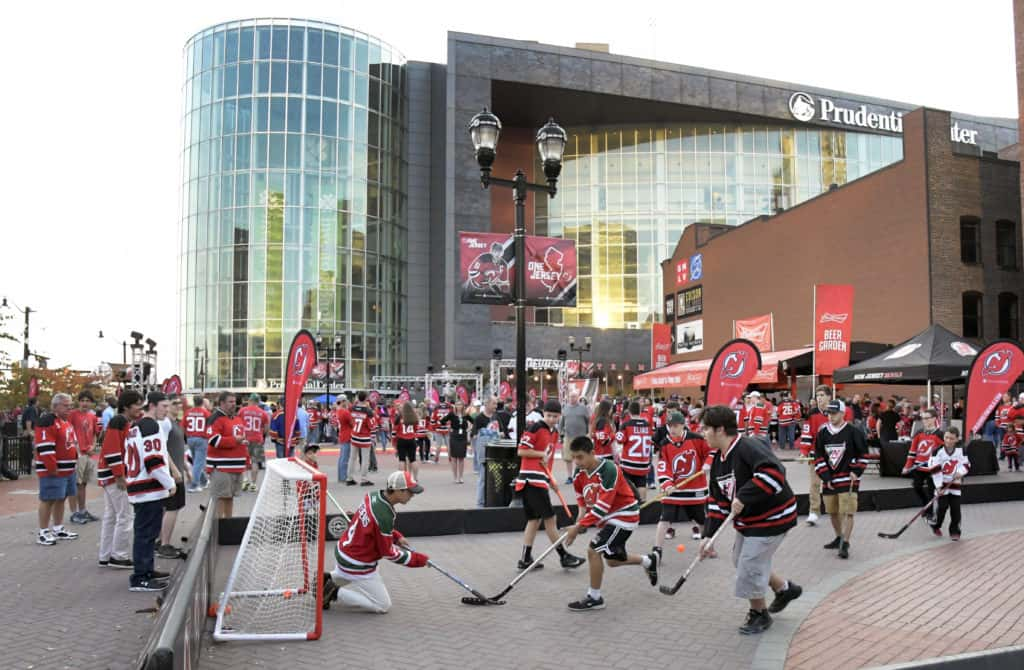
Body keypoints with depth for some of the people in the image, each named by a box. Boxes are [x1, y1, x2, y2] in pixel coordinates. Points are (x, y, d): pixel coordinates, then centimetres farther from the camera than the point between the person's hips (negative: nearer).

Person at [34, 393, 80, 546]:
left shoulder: (66, 421, 16)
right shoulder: (47, 422, -16)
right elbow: (45, 448, -22)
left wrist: (74, 460, 18)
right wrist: (52, 468, -22)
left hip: (68, 469, 10)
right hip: (52, 471, -10)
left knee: (61, 499, 15)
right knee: (48, 500, -5)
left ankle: (58, 529, 25)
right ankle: (43, 533, 0)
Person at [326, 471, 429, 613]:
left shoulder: (373, 496, -6)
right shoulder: (385, 515, -30)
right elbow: (389, 553, -19)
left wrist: (397, 537, 5)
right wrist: (419, 559, -10)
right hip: (357, 567, -9)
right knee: (384, 606, 5)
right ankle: (337, 594, -2)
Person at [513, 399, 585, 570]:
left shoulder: (554, 433, 15)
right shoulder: (534, 428, -11)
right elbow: (521, 451, -14)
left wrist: (550, 478, 16)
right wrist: (542, 454, -13)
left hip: (540, 480, 9)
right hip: (532, 479, -9)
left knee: (535, 519, 11)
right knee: (549, 518, -2)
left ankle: (526, 559, 16)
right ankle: (564, 556, 6)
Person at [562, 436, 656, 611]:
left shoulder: (609, 470, -30)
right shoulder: (580, 474, -7)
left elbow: (602, 507, -32)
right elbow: (582, 498, 10)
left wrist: (579, 527, -32)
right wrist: (582, 513, -10)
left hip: (623, 515, -8)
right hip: (608, 518, 8)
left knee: (593, 550, -17)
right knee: (613, 560, 17)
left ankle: (594, 598, -1)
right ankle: (649, 561, 43)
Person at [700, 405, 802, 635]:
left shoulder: (748, 448, -26)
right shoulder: (718, 460, 4)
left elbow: (773, 473, -41)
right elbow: (717, 501, 6)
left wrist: (743, 497, -37)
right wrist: (709, 536, -1)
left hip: (772, 517, -10)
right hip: (746, 520, 10)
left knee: (749, 566, -6)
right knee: (741, 560, 18)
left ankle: (759, 614, 20)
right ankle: (785, 588, 40)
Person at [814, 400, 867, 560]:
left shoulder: (853, 432, -6)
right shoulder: (822, 434, 5)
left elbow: (863, 453, 0)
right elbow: (818, 457, 6)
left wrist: (856, 471, -8)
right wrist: (825, 477, -2)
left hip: (848, 479, -5)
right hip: (828, 480, 5)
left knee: (847, 512, -10)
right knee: (832, 512, 13)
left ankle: (845, 545, -8)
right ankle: (839, 538, 32)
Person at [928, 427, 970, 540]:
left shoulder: (961, 450, -3)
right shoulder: (938, 451, -13)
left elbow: (966, 464, 5)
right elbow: (935, 470, -14)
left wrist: (961, 472, -18)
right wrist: (939, 486, -17)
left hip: (955, 484, 2)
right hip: (942, 484, -2)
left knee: (955, 508, 0)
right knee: (943, 506, -6)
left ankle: (955, 531, 12)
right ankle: (935, 525, 18)